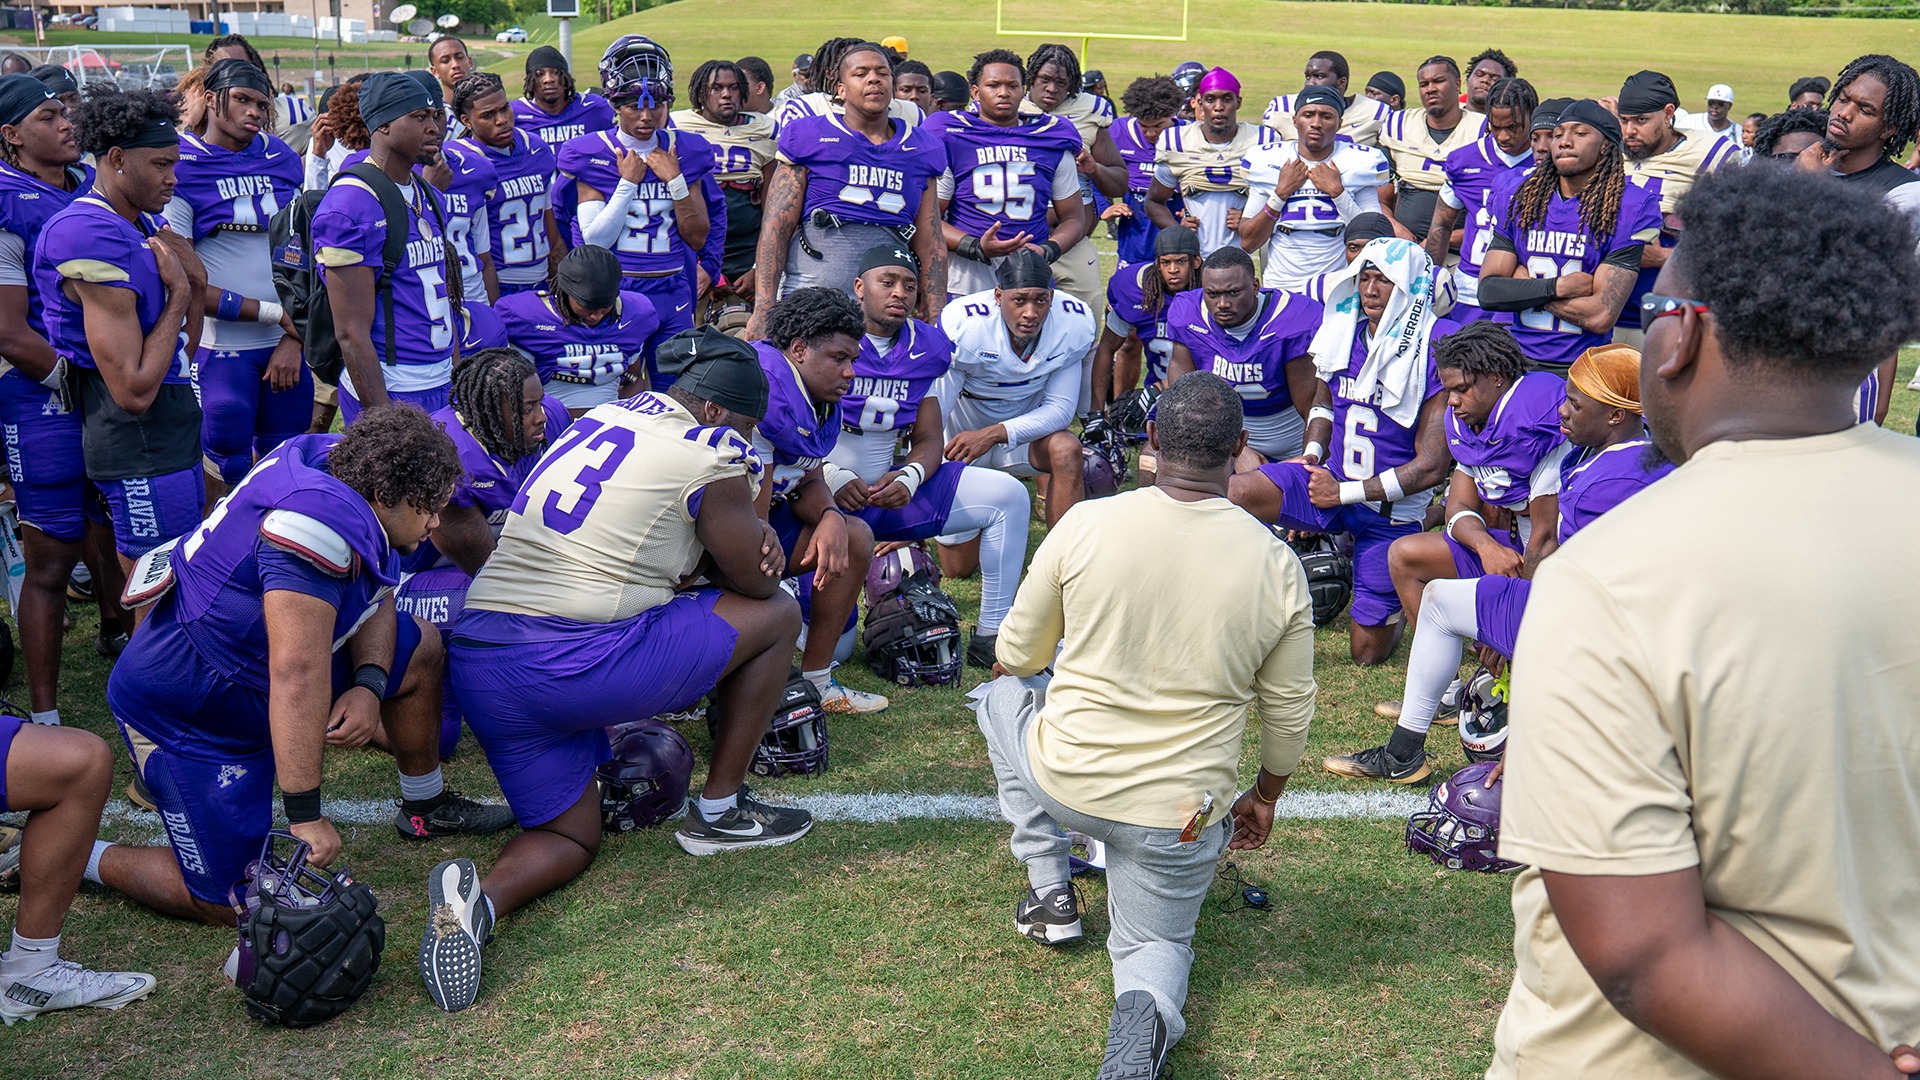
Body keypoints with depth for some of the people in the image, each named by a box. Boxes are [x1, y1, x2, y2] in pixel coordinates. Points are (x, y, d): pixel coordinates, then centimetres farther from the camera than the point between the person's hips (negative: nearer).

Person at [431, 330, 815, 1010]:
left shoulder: (602, 417, 19)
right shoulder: (711, 457, -3)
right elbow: (755, 580, 6)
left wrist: (746, 535, 12)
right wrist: (757, 534, 28)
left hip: (475, 657, 8)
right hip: (578, 662, -7)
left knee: (571, 837, 23)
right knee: (777, 615, 11)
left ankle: (481, 895, -11)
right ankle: (718, 812, 18)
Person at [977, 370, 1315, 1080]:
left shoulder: (1084, 524, -11)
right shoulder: (1277, 564, -7)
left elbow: (1016, 658, 2)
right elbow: (1289, 713, 3)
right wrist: (1265, 798, 23)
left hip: (1064, 781, -1)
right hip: (1180, 819, 1)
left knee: (1002, 694, 30)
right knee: (1156, 944, 26)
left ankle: (1050, 890, 25)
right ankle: (1146, 1006, -11)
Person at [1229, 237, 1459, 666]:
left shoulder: (1434, 351, -16)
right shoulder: (1342, 331, 0)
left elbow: (1431, 467, -16)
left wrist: (1345, 492, -14)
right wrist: (1313, 451, 3)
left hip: (1392, 511, -3)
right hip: (1330, 482, 4)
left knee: (1367, 653, 4)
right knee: (1234, 493, -28)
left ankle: (1394, 607, 38)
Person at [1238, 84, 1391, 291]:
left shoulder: (1360, 162, 3)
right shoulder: (1267, 160, 5)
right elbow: (1248, 242, 2)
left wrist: (1337, 191, -10)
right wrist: (1281, 192, -7)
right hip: (1279, 288, 1)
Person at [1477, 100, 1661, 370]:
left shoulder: (1630, 208, -6)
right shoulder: (1518, 200, 8)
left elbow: (1601, 316, -13)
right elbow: (1488, 291, 0)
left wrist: (1522, 285, -5)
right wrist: (1558, 287, -12)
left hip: (1582, 368, -3)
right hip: (1517, 362, 3)